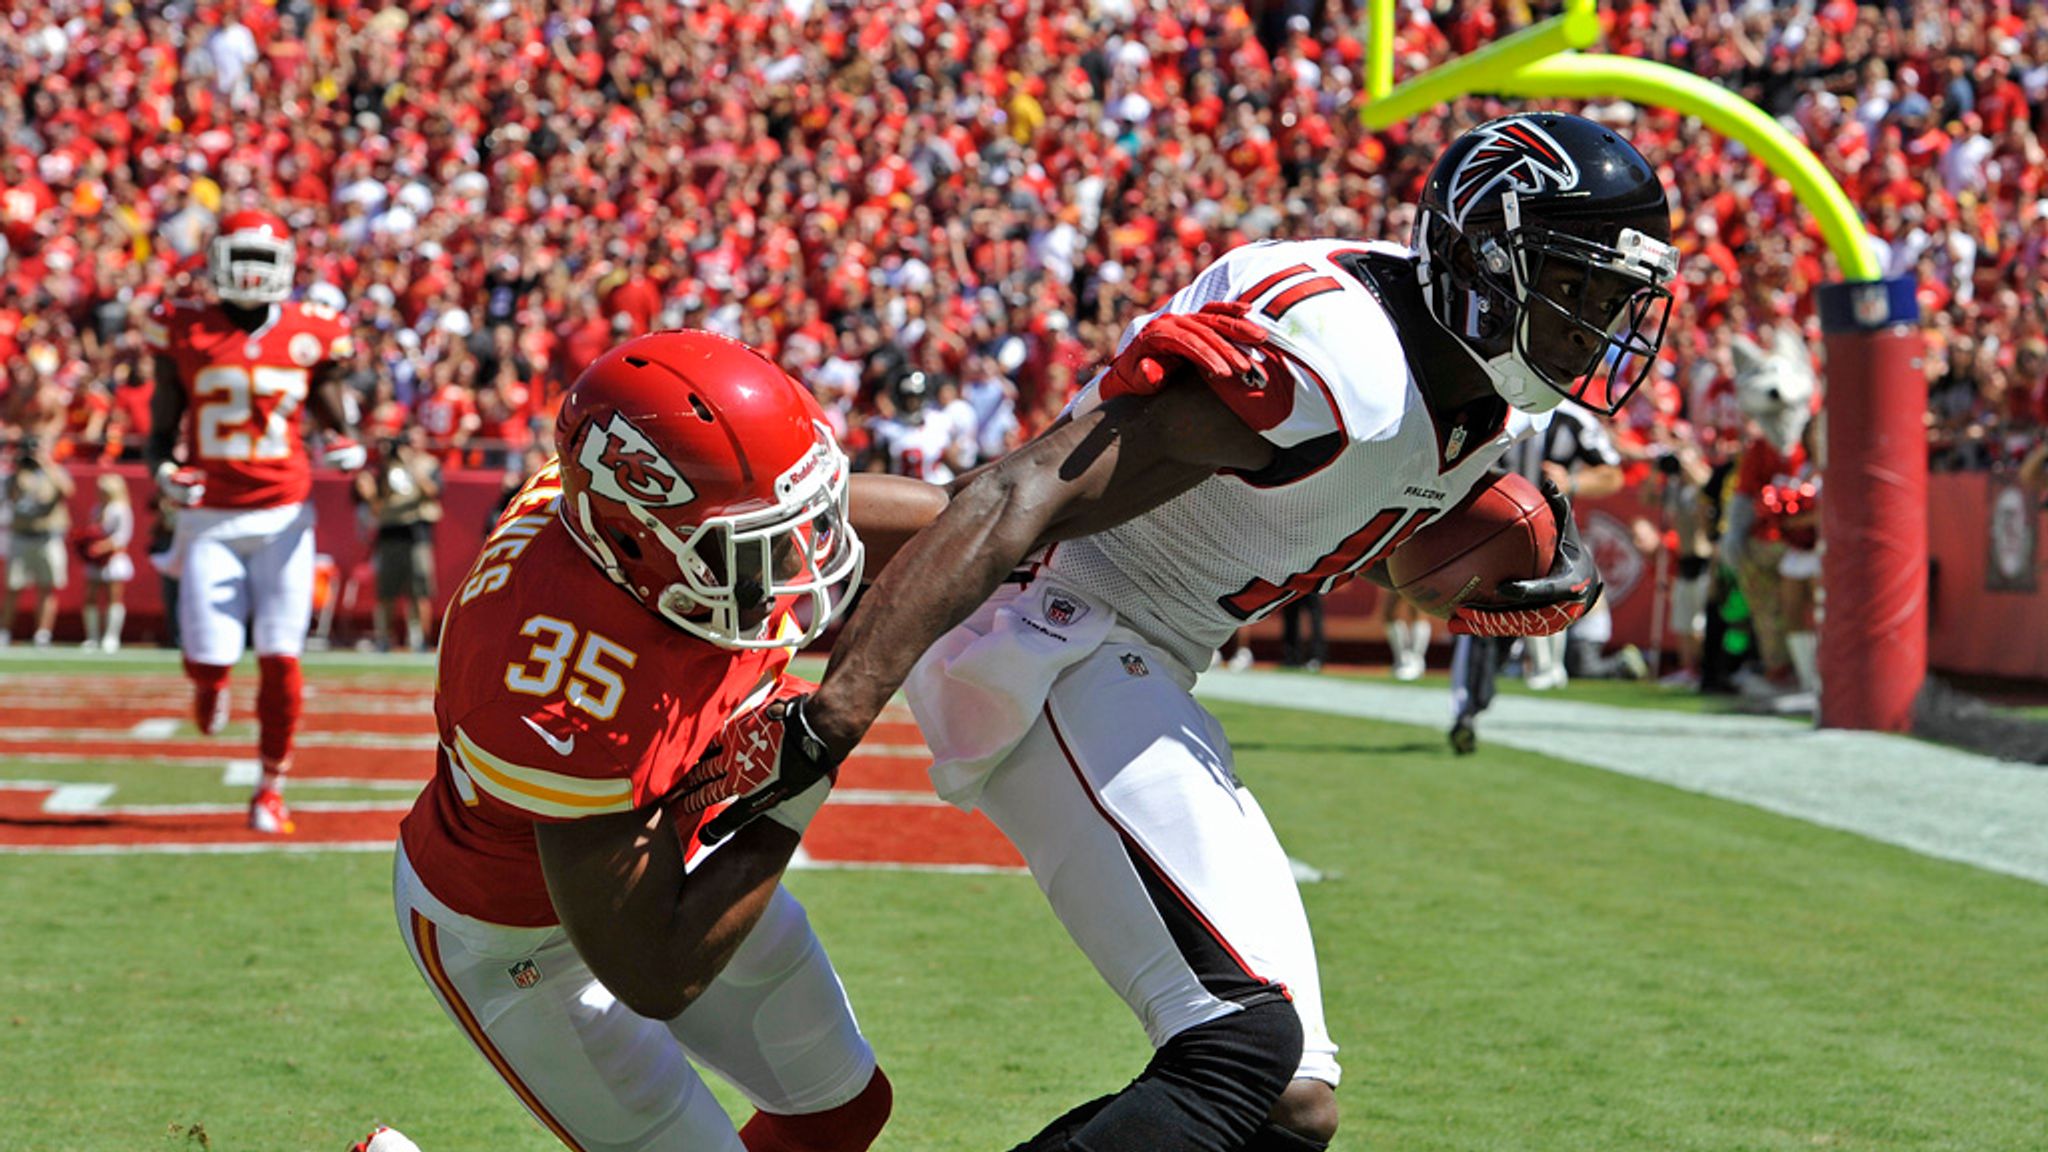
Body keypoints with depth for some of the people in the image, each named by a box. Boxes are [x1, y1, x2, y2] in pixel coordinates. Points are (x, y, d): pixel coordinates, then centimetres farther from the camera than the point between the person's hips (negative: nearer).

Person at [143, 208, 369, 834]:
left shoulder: (310, 335, 2)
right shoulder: (186, 334, 0)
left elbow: (335, 423, 12)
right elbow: (161, 431, 6)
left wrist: (347, 451, -10)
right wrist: (164, 471, -15)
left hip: (283, 516, 1)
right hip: (211, 518, -1)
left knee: (281, 658, -4)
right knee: (211, 656, -6)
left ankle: (271, 788, 12)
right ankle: (207, 681, 34)